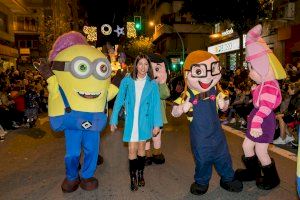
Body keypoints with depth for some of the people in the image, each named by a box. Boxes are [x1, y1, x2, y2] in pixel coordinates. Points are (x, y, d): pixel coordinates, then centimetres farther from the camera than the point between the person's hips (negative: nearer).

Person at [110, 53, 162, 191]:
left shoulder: (152, 84, 0)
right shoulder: (126, 81, -2)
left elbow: (156, 104, -2)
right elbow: (119, 101, 0)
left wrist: (157, 124, -7)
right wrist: (113, 120, -1)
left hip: (145, 121, 1)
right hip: (131, 121, -1)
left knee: (141, 149, 13)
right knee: (132, 150, 0)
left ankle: (140, 174, 33)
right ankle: (133, 178, 20)